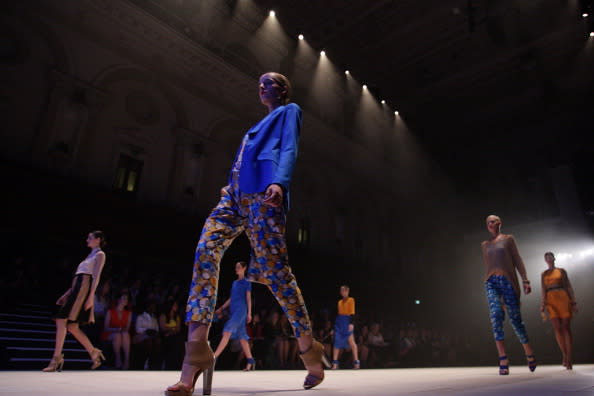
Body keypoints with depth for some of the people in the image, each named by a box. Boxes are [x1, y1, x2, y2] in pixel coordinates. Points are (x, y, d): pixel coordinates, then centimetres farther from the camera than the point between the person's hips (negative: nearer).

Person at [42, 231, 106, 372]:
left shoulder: (100, 254, 2)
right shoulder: (91, 255, 28)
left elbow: (96, 276, -9)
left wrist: (91, 296, -18)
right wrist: (67, 294, 20)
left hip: (83, 288, -9)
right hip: (76, 289, 9)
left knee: (61, 321, -15)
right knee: (72, 327, 4)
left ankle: (56, 359, -14)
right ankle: (94, 353, 9)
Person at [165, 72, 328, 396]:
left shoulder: (289, 111, 15)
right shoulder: (263, 122, 37)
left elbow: (289, 150, -4)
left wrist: (279, 182, -21)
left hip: (262, 192, -8)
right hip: (237, 193, 8)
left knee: (275, 270, -12)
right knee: (205, 252, -15)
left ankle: (309, 348, 5)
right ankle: (197, 348, -20)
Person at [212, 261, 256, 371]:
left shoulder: (246, 283, 2)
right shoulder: (235, 283, 21)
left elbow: (248, 298, -2)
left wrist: (249, 313, -9)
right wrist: (221, 308, 21)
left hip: (241, 310, -7)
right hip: (234, 311, 7)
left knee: (227, 332, -17)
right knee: (241, 337, 5)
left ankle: (214, 357, -21)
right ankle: (250, 361, 9)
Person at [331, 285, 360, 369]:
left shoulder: (351, 300, 0)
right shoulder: (340, 301, 16)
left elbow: (352, 312, -8)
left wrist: (351, 323, -18)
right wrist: (335, 324, 14)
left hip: (347, 321, -5)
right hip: (339, 321, 6)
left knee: (351, 341, -5)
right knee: (337, 343, 3)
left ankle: (356, 362, 1)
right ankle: (335, 363, 6)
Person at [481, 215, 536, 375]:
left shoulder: (508, 239, 10)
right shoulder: (485, 244, 18)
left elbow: (517, 260, 4)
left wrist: (525, 280, -5)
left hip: (508, 281, -2)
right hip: (491, 282, 2)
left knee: (515, 319, -1)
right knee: (496, 315, -19)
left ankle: (529, 353, 25)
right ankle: (503, 360, -21)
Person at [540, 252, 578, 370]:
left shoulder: (562, 271, 11)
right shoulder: (544, 274, 16)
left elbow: (569, 287, 6)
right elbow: (544, 290, 8)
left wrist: (574, 302, -3)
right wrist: (543, 304, -4)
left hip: (563, 298, -1)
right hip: (551, 300, 1)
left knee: (566, 328, -7)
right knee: (557, 328, -5)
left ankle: (569, 358, -7)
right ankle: (565, 355, 8)